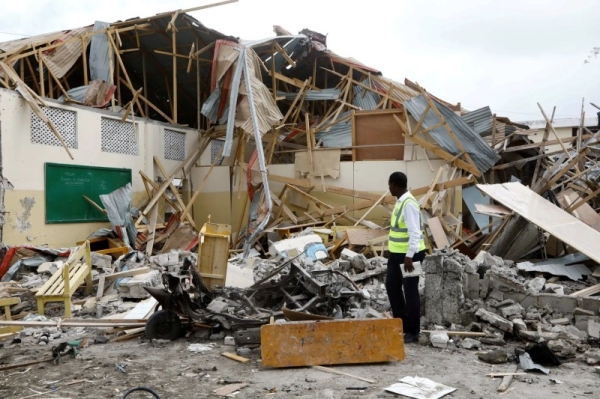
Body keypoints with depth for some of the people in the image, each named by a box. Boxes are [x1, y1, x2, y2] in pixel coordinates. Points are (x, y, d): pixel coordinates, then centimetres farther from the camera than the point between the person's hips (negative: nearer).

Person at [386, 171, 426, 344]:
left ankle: (413, 331, 12)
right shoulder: (400, 201, 10)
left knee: (410, 291, 0)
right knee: (392, 286, 17)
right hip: (397, 253, 10)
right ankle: (400, 324, 30)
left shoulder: (409, 203, -21)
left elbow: (415, 232, -26)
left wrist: (409, 256, -29)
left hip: (410, 255, -10)